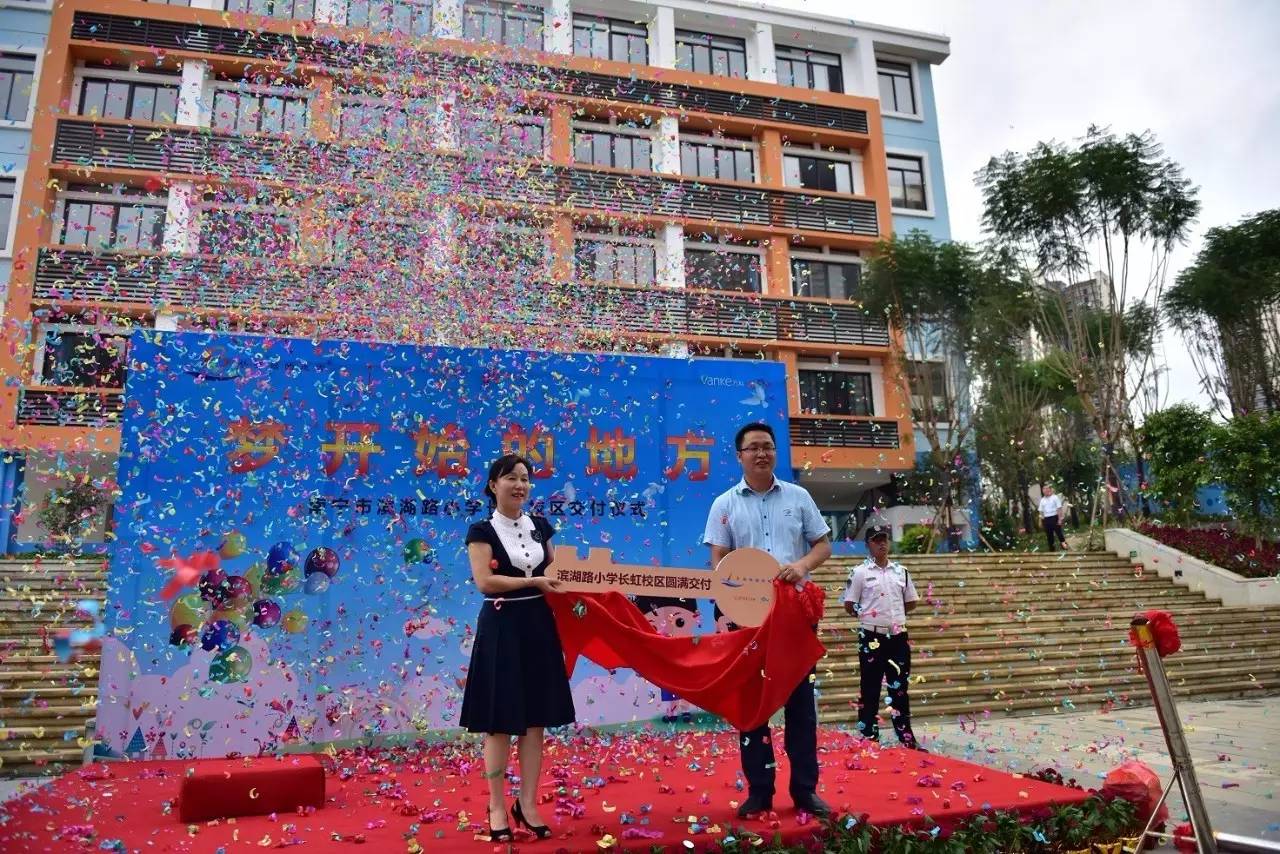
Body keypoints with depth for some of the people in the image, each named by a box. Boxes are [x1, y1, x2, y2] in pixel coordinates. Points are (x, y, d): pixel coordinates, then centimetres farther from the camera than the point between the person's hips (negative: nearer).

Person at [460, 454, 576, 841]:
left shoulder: (540, 526, 9)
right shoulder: (482, 531, -6)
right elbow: (484, 581, -18)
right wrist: (534, 581, -18)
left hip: (539, 627, 5)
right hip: (502, 629, -5)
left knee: (536, 719, 9)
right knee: (500, 722, 3)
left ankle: (527, 803, 21)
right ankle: (496, 807, 17)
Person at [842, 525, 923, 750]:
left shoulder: (901, 571, 7)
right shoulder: (860, 572, -5)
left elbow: (911, 602, 15)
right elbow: (849, 606, -3)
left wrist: (894, 613, 7)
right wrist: (867, 615, -4)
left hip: (898, 636, 4)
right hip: (872, 637, -4)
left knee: (900, 687, 12)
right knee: (870, 688, 3)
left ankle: (906, 736, 20)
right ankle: (869, 737, 11)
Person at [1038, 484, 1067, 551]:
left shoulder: (1055, 498, -3)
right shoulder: (1042, 500, 10)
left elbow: (1059, 509, -7)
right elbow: (1041, 511, 12)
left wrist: (1060, 519, -13)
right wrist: (1040, 521, 8)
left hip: (1054, 518, -5)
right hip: (1046, 519, 5)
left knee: (1058, 532, -4)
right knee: (1049, 535, 9)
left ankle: (1064, 545, 6)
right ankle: (1052, 549, 19)